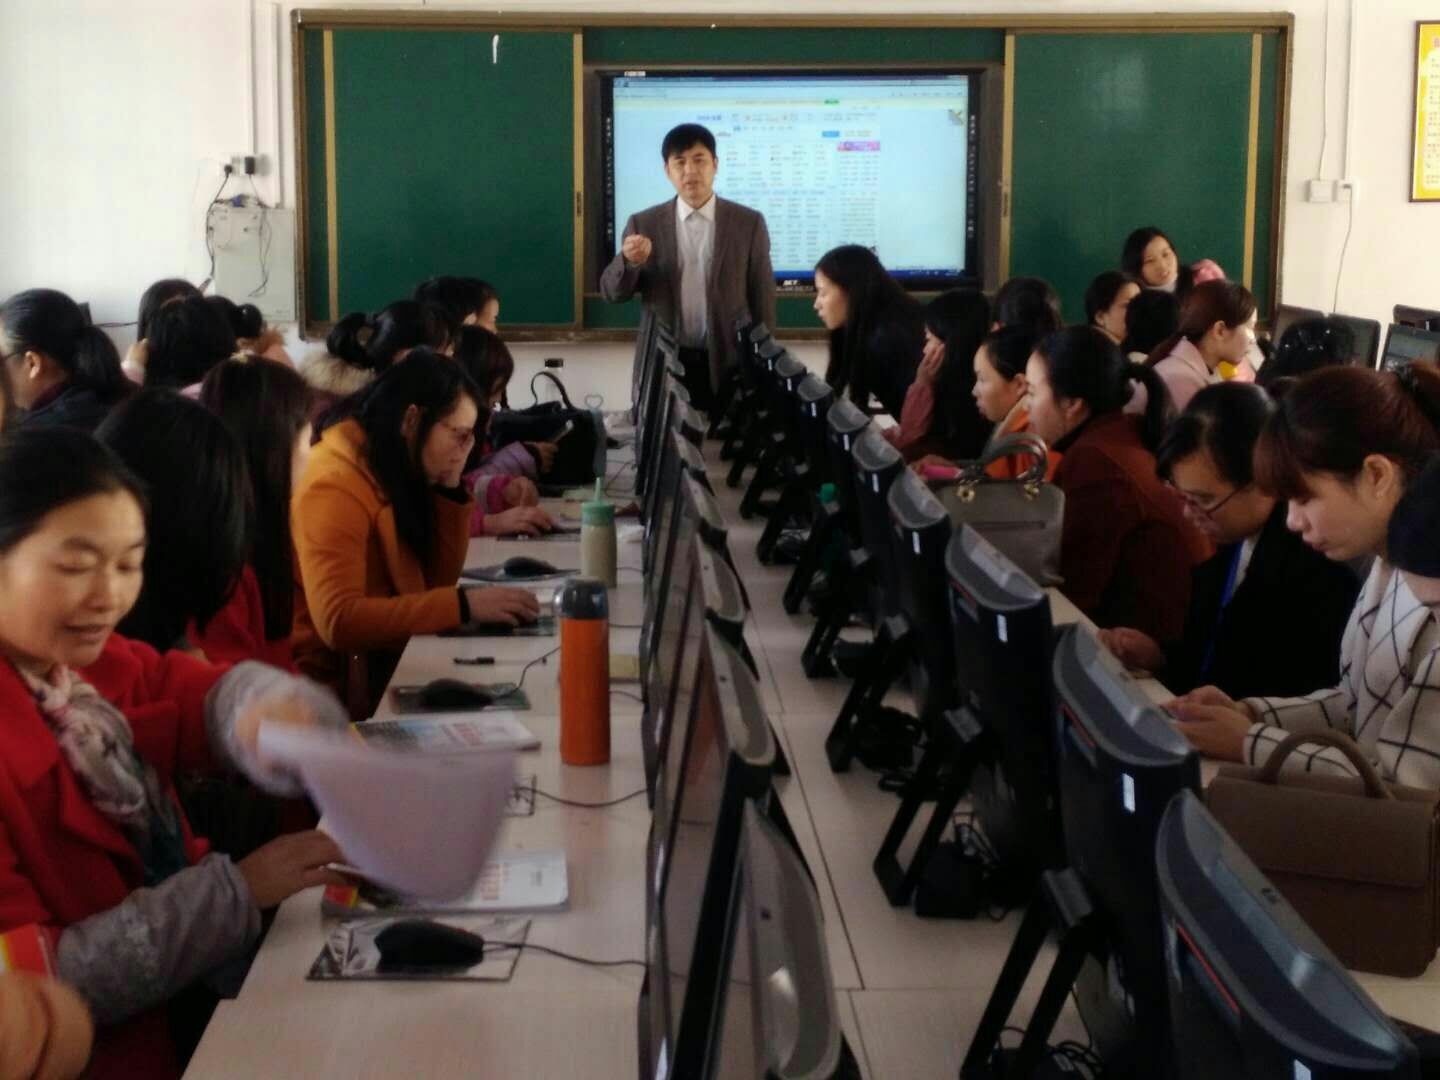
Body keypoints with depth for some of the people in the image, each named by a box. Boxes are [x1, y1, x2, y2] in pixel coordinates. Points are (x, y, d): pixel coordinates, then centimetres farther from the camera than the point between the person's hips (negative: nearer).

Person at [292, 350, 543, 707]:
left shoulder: (394, 472, 6)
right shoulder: (335, 486, -20)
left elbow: (435, 584, 9)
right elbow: (338, 621, -30)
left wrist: (452, 490, -2)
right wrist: (464, 606, -29)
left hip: (374, 665, 8)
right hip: (332, 684, -8)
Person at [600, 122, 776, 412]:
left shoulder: (748, 223, 2)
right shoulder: (644, 224, 4)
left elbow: (762, 299, 4)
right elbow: (613, 293, 0)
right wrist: (629, 260, -21)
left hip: (728, 367, 0)